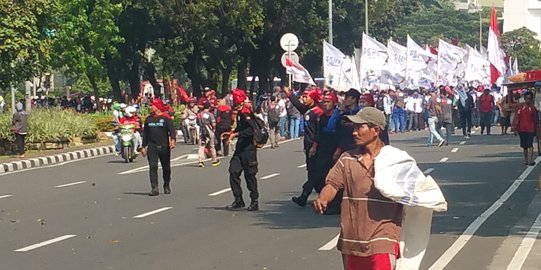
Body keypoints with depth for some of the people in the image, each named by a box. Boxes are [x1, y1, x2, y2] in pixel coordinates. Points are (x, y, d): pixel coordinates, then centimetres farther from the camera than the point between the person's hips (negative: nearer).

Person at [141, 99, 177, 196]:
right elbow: (145, 133, 18)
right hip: (152, 147, 3)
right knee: (153, 166, -9)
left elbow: (172, 129, -12)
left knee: (166, 167, 9)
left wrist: (173, 139, -30)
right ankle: (154, 188, -13)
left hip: (164, 147, -3)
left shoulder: (166, 118, -2)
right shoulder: (148, 119, 13)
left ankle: (167, 186, 27)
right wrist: (144, 146, 16)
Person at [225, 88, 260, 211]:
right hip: (240, 147, 9)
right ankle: (238, 200, 13)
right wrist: (231, 133, 10)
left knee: (250, 175, -3)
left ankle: (255, 201, 7)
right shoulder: (240, 113, 13)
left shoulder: (246, 113, -15)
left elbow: (251, 130, -28)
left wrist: (235, 134, -24)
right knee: (233, 172, 6)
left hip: (248, 148, -9)